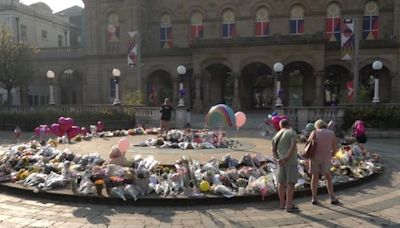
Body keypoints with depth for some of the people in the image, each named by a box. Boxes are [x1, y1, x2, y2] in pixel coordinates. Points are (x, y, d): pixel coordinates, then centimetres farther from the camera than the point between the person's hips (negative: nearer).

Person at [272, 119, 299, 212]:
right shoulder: (292, 132, -6)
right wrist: (286, 158, -19)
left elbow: (273, 150, 5)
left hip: (281, 161, 7)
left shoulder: (277, 135, 12)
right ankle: (289, 206, -5)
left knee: (281, 182, 12)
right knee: (291, 183, -5)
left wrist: (277, 159, -8)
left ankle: (282, 203, 21)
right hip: (290, 161, -7)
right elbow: (293, 146, -19)